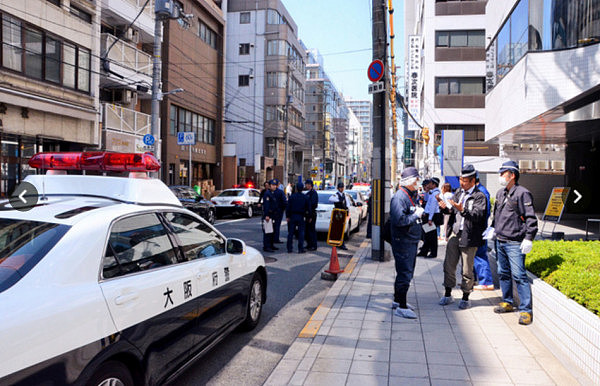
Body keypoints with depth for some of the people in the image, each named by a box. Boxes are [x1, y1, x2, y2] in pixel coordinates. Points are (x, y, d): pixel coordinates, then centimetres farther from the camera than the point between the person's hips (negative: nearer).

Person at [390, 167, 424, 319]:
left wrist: (420, 213, 5)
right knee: (405, 274, -7)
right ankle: (401, 307, 1)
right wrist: (416, 215, -16)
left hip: (412, 241, 10)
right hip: (403, 242, -10)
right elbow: (399, 220, -25)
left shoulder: (413, 195, 14)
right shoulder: (399, 197, -16)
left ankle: (398, 300, 31)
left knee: (406, 272, 17)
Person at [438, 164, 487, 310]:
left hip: (468, 236, -5)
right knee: (449, 265, 9)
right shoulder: (458, 192, 12)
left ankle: (465, 298, 19)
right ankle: (448, 295, 22)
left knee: (467, 269, 5)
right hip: (454, 233, 5)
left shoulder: (479, 196, -7)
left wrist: (462, 210, -35)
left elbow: (478, 215, -20)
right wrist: (446, 207, -9)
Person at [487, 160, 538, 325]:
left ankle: (526, 310, -1)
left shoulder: (522, 193, -10)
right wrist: (492, 228, 13)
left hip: (515, 243, -8)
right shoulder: (500, 193, 14)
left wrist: (529, 239, -17)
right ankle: (507, 302, 28)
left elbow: (531, 218, -13)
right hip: (500, 241, 8)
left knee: (519, 275, -8)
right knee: (503, 273, 15)